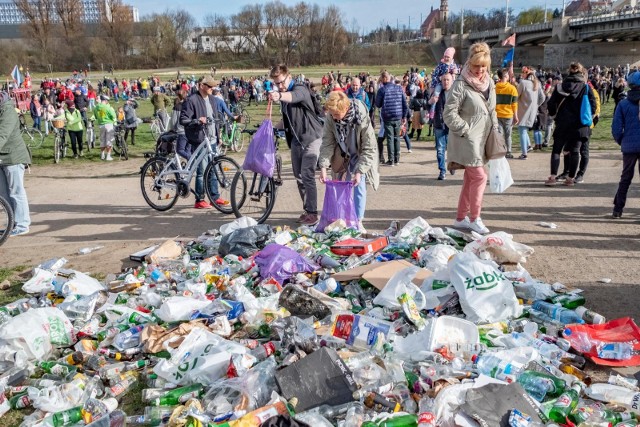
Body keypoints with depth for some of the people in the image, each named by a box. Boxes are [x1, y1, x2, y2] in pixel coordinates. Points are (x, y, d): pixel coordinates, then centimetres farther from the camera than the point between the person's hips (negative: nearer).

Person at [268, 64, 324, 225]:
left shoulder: (300, 90, -16)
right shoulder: (283, 95, 11)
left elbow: (293, 96, -42)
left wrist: (279, 96, -63)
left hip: (310, 138, -9)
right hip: (296, 139, 9)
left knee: (307, 176, -13)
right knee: (298, 176, 10)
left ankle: (312, 213, -7)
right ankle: (307, 210, 20)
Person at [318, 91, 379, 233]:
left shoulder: (362, 120, -32)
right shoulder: (331, 118, -21)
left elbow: (369, 149, -26)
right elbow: (327, 143, -14)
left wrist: (359, 172, -32)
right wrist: (323, 166, -24)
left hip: (360, 156, -3)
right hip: (342, 156, 3)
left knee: (359, 187, -10)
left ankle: (358, 221, 1)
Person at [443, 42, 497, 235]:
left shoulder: (489, 83, 11)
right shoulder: (461, 84, -13)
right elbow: (449, 113, -15)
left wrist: (495, 129, 13)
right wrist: (466, 130, -15)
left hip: (482, 140, 8)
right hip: (467, 140, -7)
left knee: (470, 178, 12)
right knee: (479, 177, -7)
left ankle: (461, 218, 22)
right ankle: (474, 218, 7)